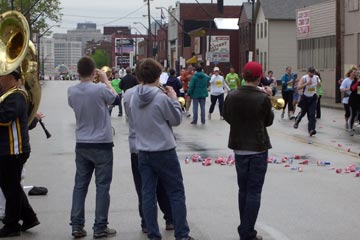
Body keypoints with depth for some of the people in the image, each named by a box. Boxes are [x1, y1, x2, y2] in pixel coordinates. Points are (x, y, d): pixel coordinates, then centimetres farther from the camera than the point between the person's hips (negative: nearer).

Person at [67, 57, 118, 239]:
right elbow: (116, 99, 3)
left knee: (80, 185, 11)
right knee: (102, 187, 3)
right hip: (102, 145, -4)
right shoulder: (100, 89, -17)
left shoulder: (71, 92, -3)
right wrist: (106, 80, 13)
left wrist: (84, 80, 14)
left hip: (82, 145, 5)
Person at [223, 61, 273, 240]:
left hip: (239, 148, 4)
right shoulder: (263, 98, -16)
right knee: (254, 192, 2)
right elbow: (269, 121, -1)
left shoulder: (231, 97, -5)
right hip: (258, 149, -4)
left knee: (243, 190, 16)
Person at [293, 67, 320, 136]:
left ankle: (311, 129, -15)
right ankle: (296, 121, 45)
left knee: (312, 114, -10)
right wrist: (307, 83, -33)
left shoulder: (316, 77, -2)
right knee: (303, 112, 13)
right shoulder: (304, 78, -16)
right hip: (305, 98, -2)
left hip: (313, 98, 2)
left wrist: (315, 92, 6)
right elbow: (298, 87, -24)